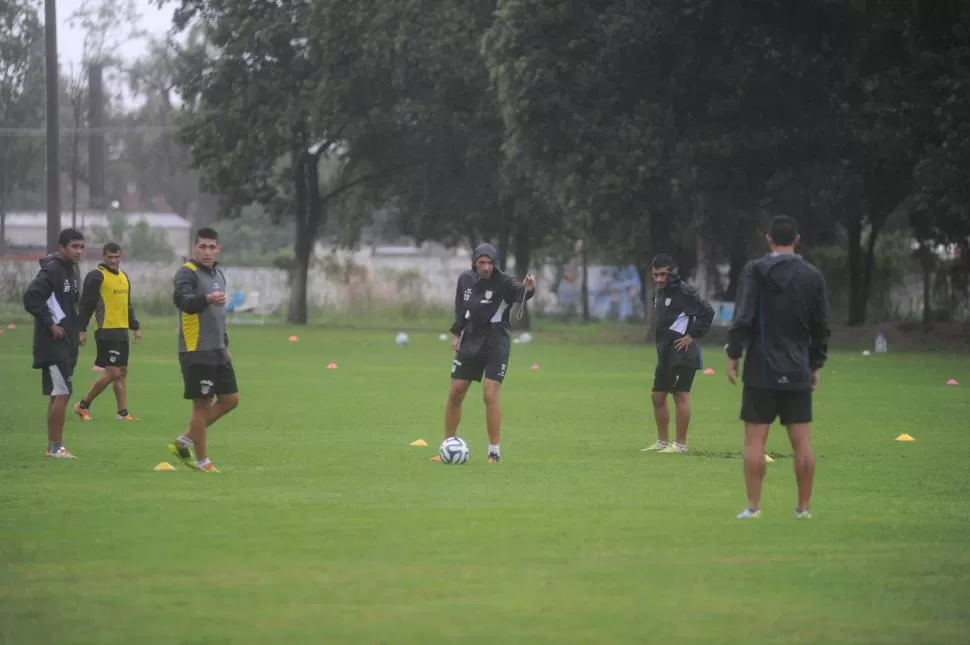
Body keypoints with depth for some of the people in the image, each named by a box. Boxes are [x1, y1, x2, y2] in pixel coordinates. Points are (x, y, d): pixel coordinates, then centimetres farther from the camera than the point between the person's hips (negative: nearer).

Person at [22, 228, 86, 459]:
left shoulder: (72, 271, 14)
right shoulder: (52, 270, -14)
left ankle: (53, 446, 16)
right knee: (61, 393, -10)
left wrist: (77, 329, 12)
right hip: (54, 343, -9)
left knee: (57, 394, 11)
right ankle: (56, 447, -6)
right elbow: (31, 297, -24)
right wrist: (50, 323, -19)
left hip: (67, 344, 9)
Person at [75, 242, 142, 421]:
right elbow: (86, 304, -9)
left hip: (122, 331, 8)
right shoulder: (96, 276, -7)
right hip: (106, 331, -8)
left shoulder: (124, 276, 18)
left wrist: (135, 327, 21)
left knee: (122, 372, 7)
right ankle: (83, 405, 1)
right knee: (112, 372, -11)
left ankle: (122, 412, 9)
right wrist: (82, 330, -13)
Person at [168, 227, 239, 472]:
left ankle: (184, 442, 17)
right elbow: (183, 301, -32)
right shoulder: (188, 273, -11)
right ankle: (202, 460, 6)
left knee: (230, 399, 8)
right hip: (195, 351, -9)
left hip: (217, 351, 9)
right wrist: (207, 298, -51)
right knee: (202, 404, -5)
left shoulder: (218, 274, 15)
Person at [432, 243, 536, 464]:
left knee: (490, 395, -13)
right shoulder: (465, 280, 0)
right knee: (455, 394, 6)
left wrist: (527, 289, -59)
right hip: (470, 342, 5)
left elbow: (517, 291, -37)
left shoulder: (503, 283, -15)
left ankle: (495, 452, -4)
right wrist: (456, 333, 12)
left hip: (496, 344, -5)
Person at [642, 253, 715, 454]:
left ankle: (680, 444, -5)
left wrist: (692, 335, -15)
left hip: (681, 353, -10)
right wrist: (661, 339, 13)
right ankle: (663, 442, 22)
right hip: (665, 353, 10)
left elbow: (707, 312, -18)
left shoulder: (684, 291, -14)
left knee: (680, 394, -8)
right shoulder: (659, 291, 14)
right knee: (657, 396, 13)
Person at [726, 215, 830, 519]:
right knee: (802, 442, 5)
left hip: (761, 370, -3)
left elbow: (742, 317, -10)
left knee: (754, 439, 0)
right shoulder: (813, 276, 6)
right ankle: (804, 506, 6)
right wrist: (816, 365, 19)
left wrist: (733, 356, -3)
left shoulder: (755, 271, -4)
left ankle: (753, 506, -3)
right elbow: (821, 326, 10)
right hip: (798, 372, 3)